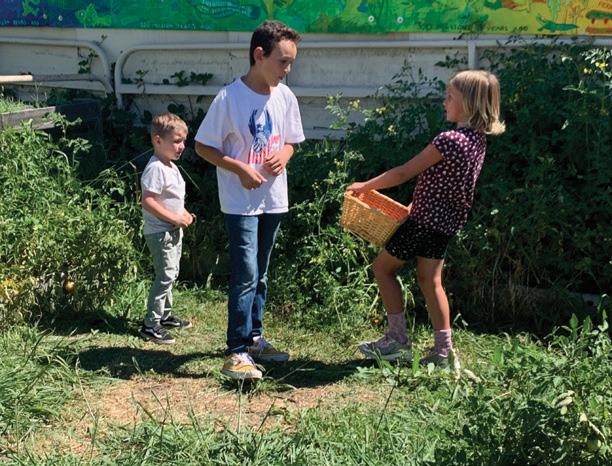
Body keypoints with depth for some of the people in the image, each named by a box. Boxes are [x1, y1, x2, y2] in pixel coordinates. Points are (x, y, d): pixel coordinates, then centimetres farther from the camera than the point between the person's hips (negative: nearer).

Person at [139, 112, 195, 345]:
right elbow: (148, 202, -26)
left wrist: (184, 214, 8)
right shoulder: (155, 168, -20)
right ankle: (150, 325, -3)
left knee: (171, 274, 19)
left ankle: (165, 314, 34)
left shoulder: (171, 166, 12)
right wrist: (175, 219, -22)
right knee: (165, 276, -9)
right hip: (160, 232, -10)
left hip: (174, 231, 10)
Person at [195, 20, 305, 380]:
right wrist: (240, 169, -20)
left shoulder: (285, 97, 2)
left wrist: (283, 156, -8)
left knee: (261, 275, 16)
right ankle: (237, 352, -4)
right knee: (246, 275, -10)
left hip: (274, 200, 6)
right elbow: (203, 146, -9)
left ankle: (254, 338, 29)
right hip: (240, 201, -6)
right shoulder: (230, 97, -15)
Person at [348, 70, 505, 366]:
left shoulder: (449, 140, -24)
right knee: (429, 279, 15)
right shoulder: (477, 139, 5)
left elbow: (404, 173, -20)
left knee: (383, 266, 6)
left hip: (427, 219, -9)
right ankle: (443, 349, 15)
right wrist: (415, 204, 15)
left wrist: (366, 186, -8)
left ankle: (398, 339, 10)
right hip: (447, 219, 9)